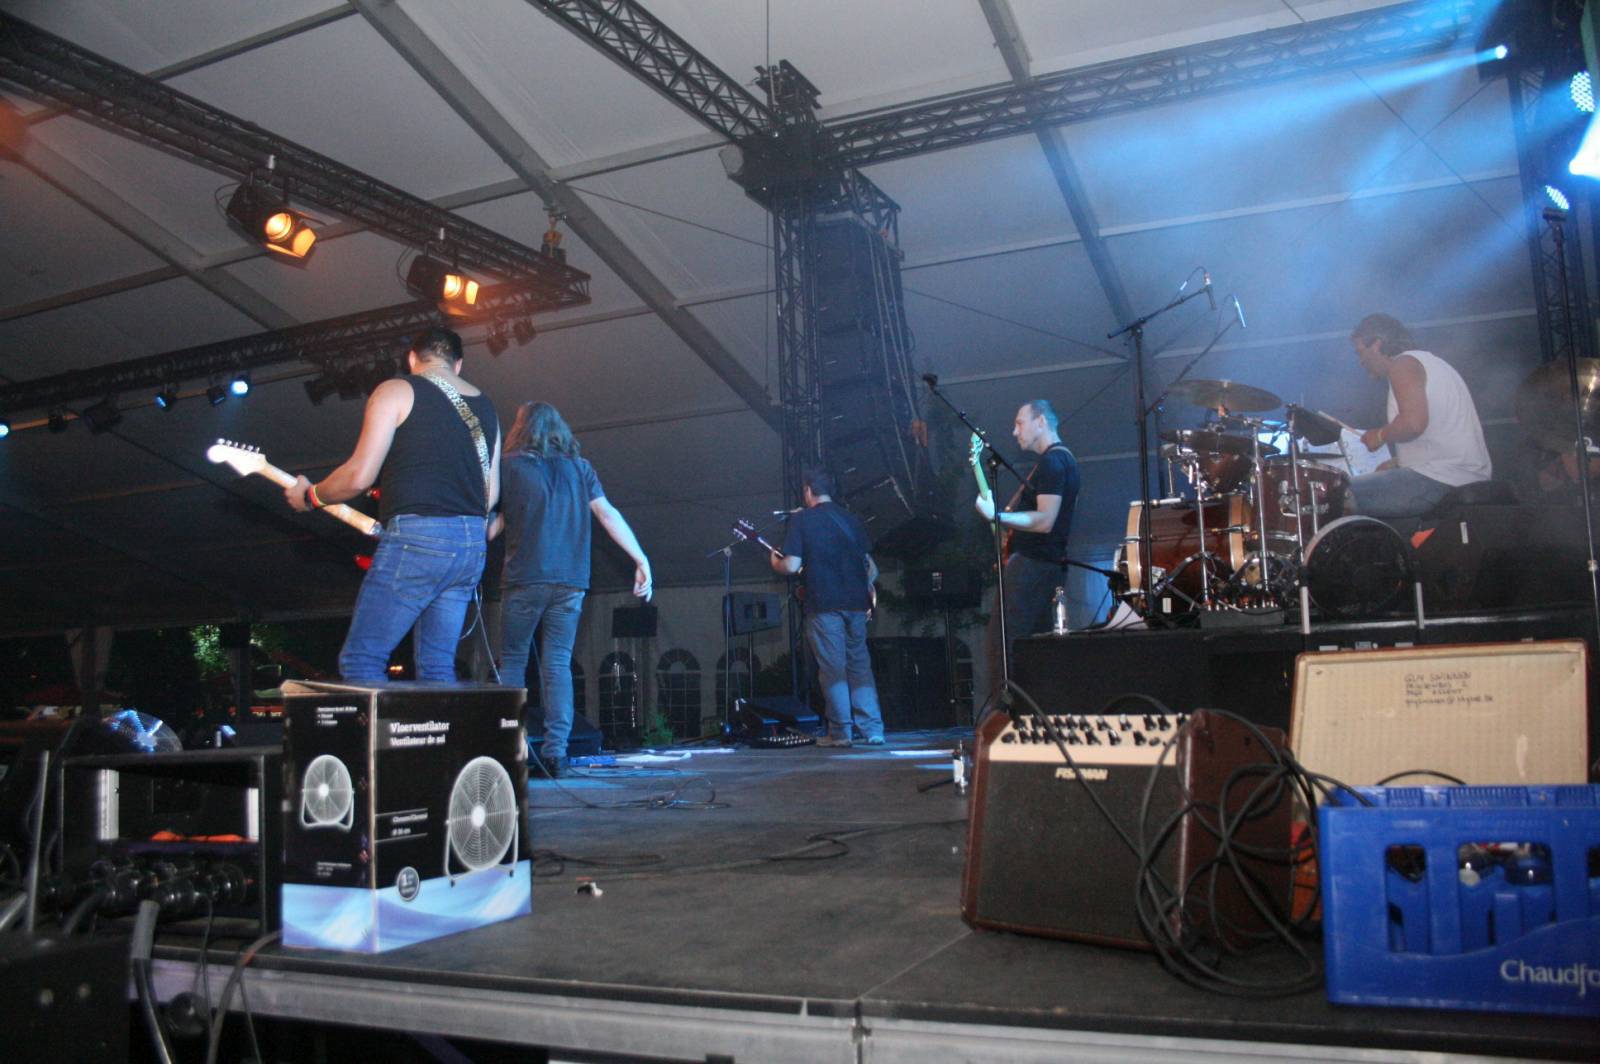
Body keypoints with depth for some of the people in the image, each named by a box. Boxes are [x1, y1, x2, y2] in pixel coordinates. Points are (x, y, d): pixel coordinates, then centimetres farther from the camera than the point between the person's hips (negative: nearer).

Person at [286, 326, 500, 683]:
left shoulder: (397, 390, 1)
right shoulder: (485, 407, 19)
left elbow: (359, 476, -6)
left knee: (360, 660, -2)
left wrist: (310, 496, 11)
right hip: (472, 546, 7)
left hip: (415, 540, -7)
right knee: (437, 667, 9)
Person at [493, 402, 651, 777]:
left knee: (512, 661, 9)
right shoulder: (580, 468, 11)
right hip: (570, 581, 2)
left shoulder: (510, 465, 4)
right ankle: (555, 751, -3)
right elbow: (608, 514, 2)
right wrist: (642, 560, 0)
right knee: (558, 665, 5)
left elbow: (493, 524, 4)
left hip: (523, 580, -2)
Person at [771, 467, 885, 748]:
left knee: (832, 669, 1)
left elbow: (791, 566, -8)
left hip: (824, 604, -5)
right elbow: (871, 567, 17)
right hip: (856, 602, 5)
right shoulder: (852, 519, 15)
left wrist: (775, 563, 12)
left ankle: (840, 732, 2)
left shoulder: (801, 519, -2)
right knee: (860, 665, 10)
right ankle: (873, 730, 7)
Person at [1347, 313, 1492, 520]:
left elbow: (1413, 422, -23)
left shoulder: (1403, 364, -7)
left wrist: (1380, 435, -4)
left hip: (1440, 480, -10)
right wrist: (1398, 461, 20)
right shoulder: (1428, 360, 23)